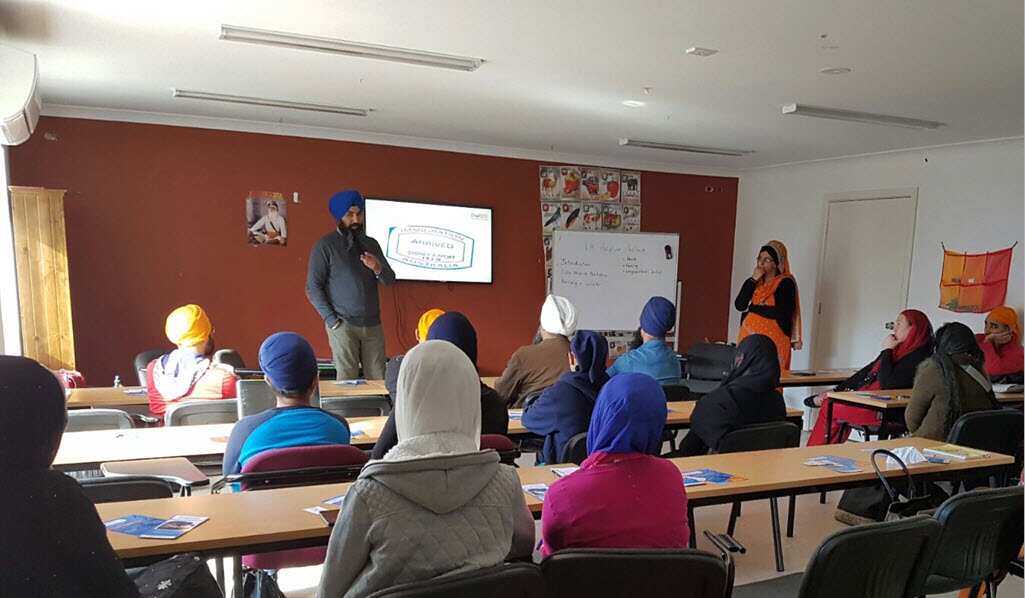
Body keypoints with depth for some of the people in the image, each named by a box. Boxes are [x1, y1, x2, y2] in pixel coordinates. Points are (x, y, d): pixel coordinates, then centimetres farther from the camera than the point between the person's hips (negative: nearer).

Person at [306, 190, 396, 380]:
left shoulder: (371, 244, 13)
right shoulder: (325, 246, -1)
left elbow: (390, 280, 11)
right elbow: (313, 287, -4)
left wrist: (378, 269, -11)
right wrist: (332, 321, -10)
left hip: (373, 324, 4)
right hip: (344, 325, -4)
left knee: (378, 380, 1)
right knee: (347, 381, -4)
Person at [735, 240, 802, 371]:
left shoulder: (786, 283, -4)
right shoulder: (755, 281, 13)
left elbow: (783, 313, -16)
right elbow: (739, 305, 1)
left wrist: (753, 308, -5)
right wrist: (753, 280, -6)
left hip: (773, 340, -5)